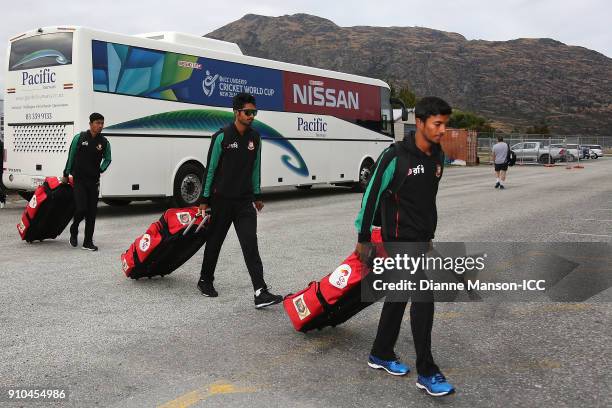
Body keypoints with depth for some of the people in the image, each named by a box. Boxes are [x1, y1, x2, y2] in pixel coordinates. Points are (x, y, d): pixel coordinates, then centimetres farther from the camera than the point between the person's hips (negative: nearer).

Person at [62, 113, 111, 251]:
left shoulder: (104, 142, 2)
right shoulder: (79, 138, -4)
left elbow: (107, 159, 18)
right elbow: (71, 157, 4)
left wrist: (100, 170, 2)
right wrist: (66, 175, 9)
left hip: (94, 181, 3)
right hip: (79, 180, -3)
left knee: (92, 212, 3)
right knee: (82, 209, -11)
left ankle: (88, 242, 12)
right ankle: (73, 231, 19)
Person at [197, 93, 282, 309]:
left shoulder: (255, 137, 6)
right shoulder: (222, 137, -9)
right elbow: (211, 168, -6)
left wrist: (257, 195, 15)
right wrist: (205, 199, -5)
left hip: (245, 200, 3)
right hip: (222, 200, -3)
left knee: (250, 243, -8)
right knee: (215, 241, 12)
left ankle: (260, 292, -14)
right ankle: (205, 280, 33)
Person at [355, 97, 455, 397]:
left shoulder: (437, 156, 7)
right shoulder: (396, 156, -18)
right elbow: (372, 196, -12)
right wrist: (364, 239, -8)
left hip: (421, 239, 8)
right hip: (401, 239, -8)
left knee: (398, 295, 17)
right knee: (424, 298, -11)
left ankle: (381, 354, 32)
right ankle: (426, 373, -1)